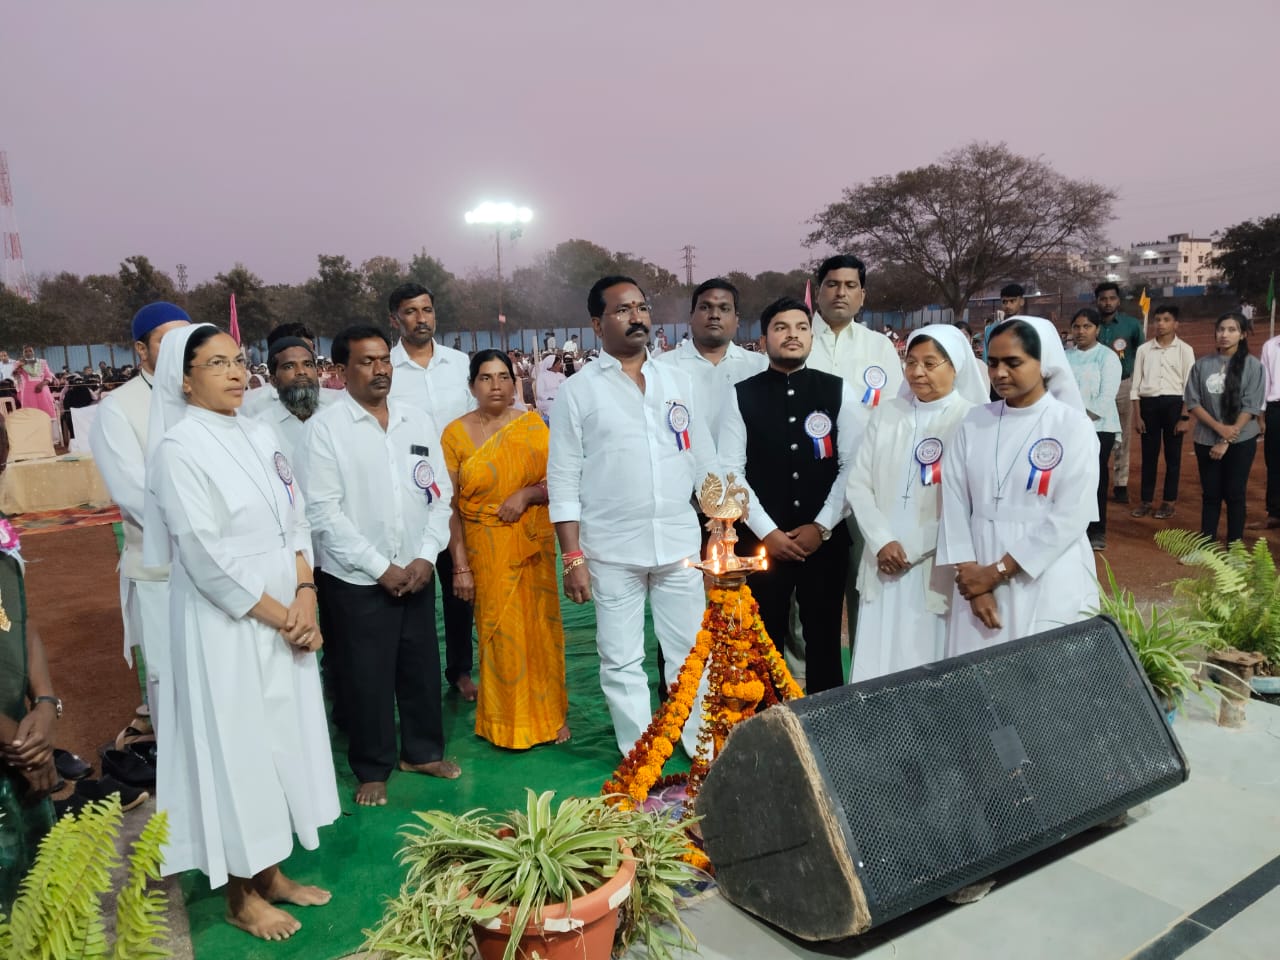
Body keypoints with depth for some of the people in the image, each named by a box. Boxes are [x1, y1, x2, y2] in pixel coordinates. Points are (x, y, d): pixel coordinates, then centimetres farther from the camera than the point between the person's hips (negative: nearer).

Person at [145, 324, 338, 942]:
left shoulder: (258, 436, 7)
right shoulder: (179, 448, -13)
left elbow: (295, 521, 7)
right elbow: (206, 555, -18)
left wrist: (304, 600, -6)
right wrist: (279, 616, -14)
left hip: (286, 619, 7)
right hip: (225, 625, -6)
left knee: (282, 735, 13)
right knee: (235, 745, 5)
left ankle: (270, 872, 30)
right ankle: (240, 895, 23)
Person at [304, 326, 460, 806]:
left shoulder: (418, 419, 5)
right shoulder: (325, 427, -7)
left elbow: (440, 493, 6)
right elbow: (323, 510, -12)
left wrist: (426, 556, -6)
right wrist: (380, 567, -13)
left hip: (417, 574, 4)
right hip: (357, 580, -4)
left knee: (422, 667, 14)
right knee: (367, 677, 7)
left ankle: (423, 751, 34)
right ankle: (373, 769, 25)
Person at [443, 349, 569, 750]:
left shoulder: (533, 424, 0)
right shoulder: (456, 433, -3)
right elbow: (451, 504, -5)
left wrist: (527, 494, -18)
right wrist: (460, 565, -9)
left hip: (531, 547, 1)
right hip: (485, 552, -1)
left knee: (539, 626, 6)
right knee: (498, 631, 4)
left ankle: (548, 713, 25)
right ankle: (506, 721, 23)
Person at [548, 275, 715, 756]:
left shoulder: (677, 382, 9)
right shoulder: (578, 390, -2)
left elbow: (704, 464, 11)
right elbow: (563, 480, -4)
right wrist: (573, 558, -9)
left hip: (680, 545, 3)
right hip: (612, 551, -2)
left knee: (692, 654, 10)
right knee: (621, 661, 8)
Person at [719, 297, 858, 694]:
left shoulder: (839, 392, 2)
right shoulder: (742, 396, 0)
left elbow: (852, 466, -1)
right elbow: (731, 472, -4)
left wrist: (822, 526, -8)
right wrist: (767, 532, -9)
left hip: (826, 539, 1)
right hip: (763, 541, 0)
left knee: (824, 641, 11)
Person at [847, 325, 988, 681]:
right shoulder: (889, 414, 8)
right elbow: (859, 483, 5)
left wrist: (911, 550, -8)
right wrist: (882, 542, -7)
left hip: (938, 569, -3)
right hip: (884, 564, 4)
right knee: (877, 666, 8)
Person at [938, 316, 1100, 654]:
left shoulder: (1073, 426, -5)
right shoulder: (973, 422, 4)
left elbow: (1070, 517, -11)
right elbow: (954, 503, -1)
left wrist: (997, 571, -12)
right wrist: (974, 576, -9)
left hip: (1050, 588, -2)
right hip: (978, 578, 3)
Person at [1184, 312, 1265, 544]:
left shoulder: (1252, 365, -4)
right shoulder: (1202, 365, 1)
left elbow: (1250, 407, -7)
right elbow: (1192, 403, 0)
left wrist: (1227, 440, -12)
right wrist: (1219, 427, -13)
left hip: (1241, 440, -1)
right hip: (1206, 440, 2)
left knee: (1235, 494, 3)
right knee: (1210, 494, 8)